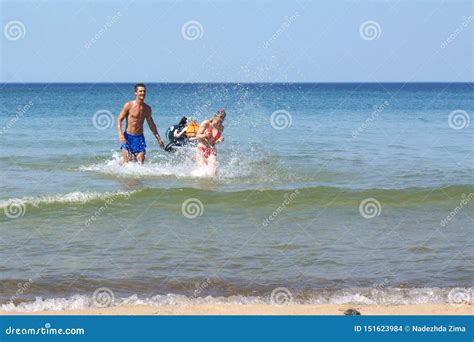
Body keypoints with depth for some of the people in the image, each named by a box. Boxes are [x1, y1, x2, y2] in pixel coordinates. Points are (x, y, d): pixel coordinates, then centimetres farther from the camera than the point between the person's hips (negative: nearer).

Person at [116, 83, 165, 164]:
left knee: (140, 162, -9)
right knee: (127, 162, -6)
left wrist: (158, 139, 19)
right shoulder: (129, 105, -7)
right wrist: (120, 134, -23)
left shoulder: (147, 108, 7)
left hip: (139, 137, 4)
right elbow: (119, 120, -8)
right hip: (128, 137, -4)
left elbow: (151, 124, 19)